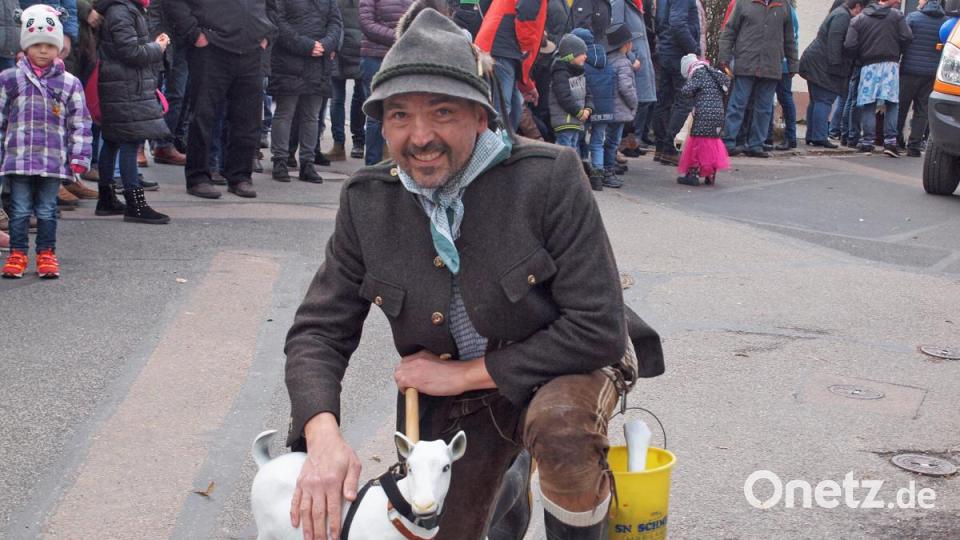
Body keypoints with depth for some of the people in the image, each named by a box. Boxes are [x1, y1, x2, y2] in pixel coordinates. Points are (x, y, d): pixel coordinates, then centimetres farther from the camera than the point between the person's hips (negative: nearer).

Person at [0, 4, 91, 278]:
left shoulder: (69, 83, 2)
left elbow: (80, 122, 4)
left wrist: (79, 157, 0)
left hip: (54, 160, 0)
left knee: (47, 210, 7)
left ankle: (46, 254, 18)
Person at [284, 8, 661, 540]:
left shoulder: (549, 175, -23)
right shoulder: (366, 202, -10)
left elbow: (598, 330, -25)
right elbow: (318, 331, -7)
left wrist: (462, 373, -21)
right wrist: (322, 433, -28)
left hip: (564, 369, -4)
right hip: (452, 402, 4)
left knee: (560, 423, -36)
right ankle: (510, 484, 34)